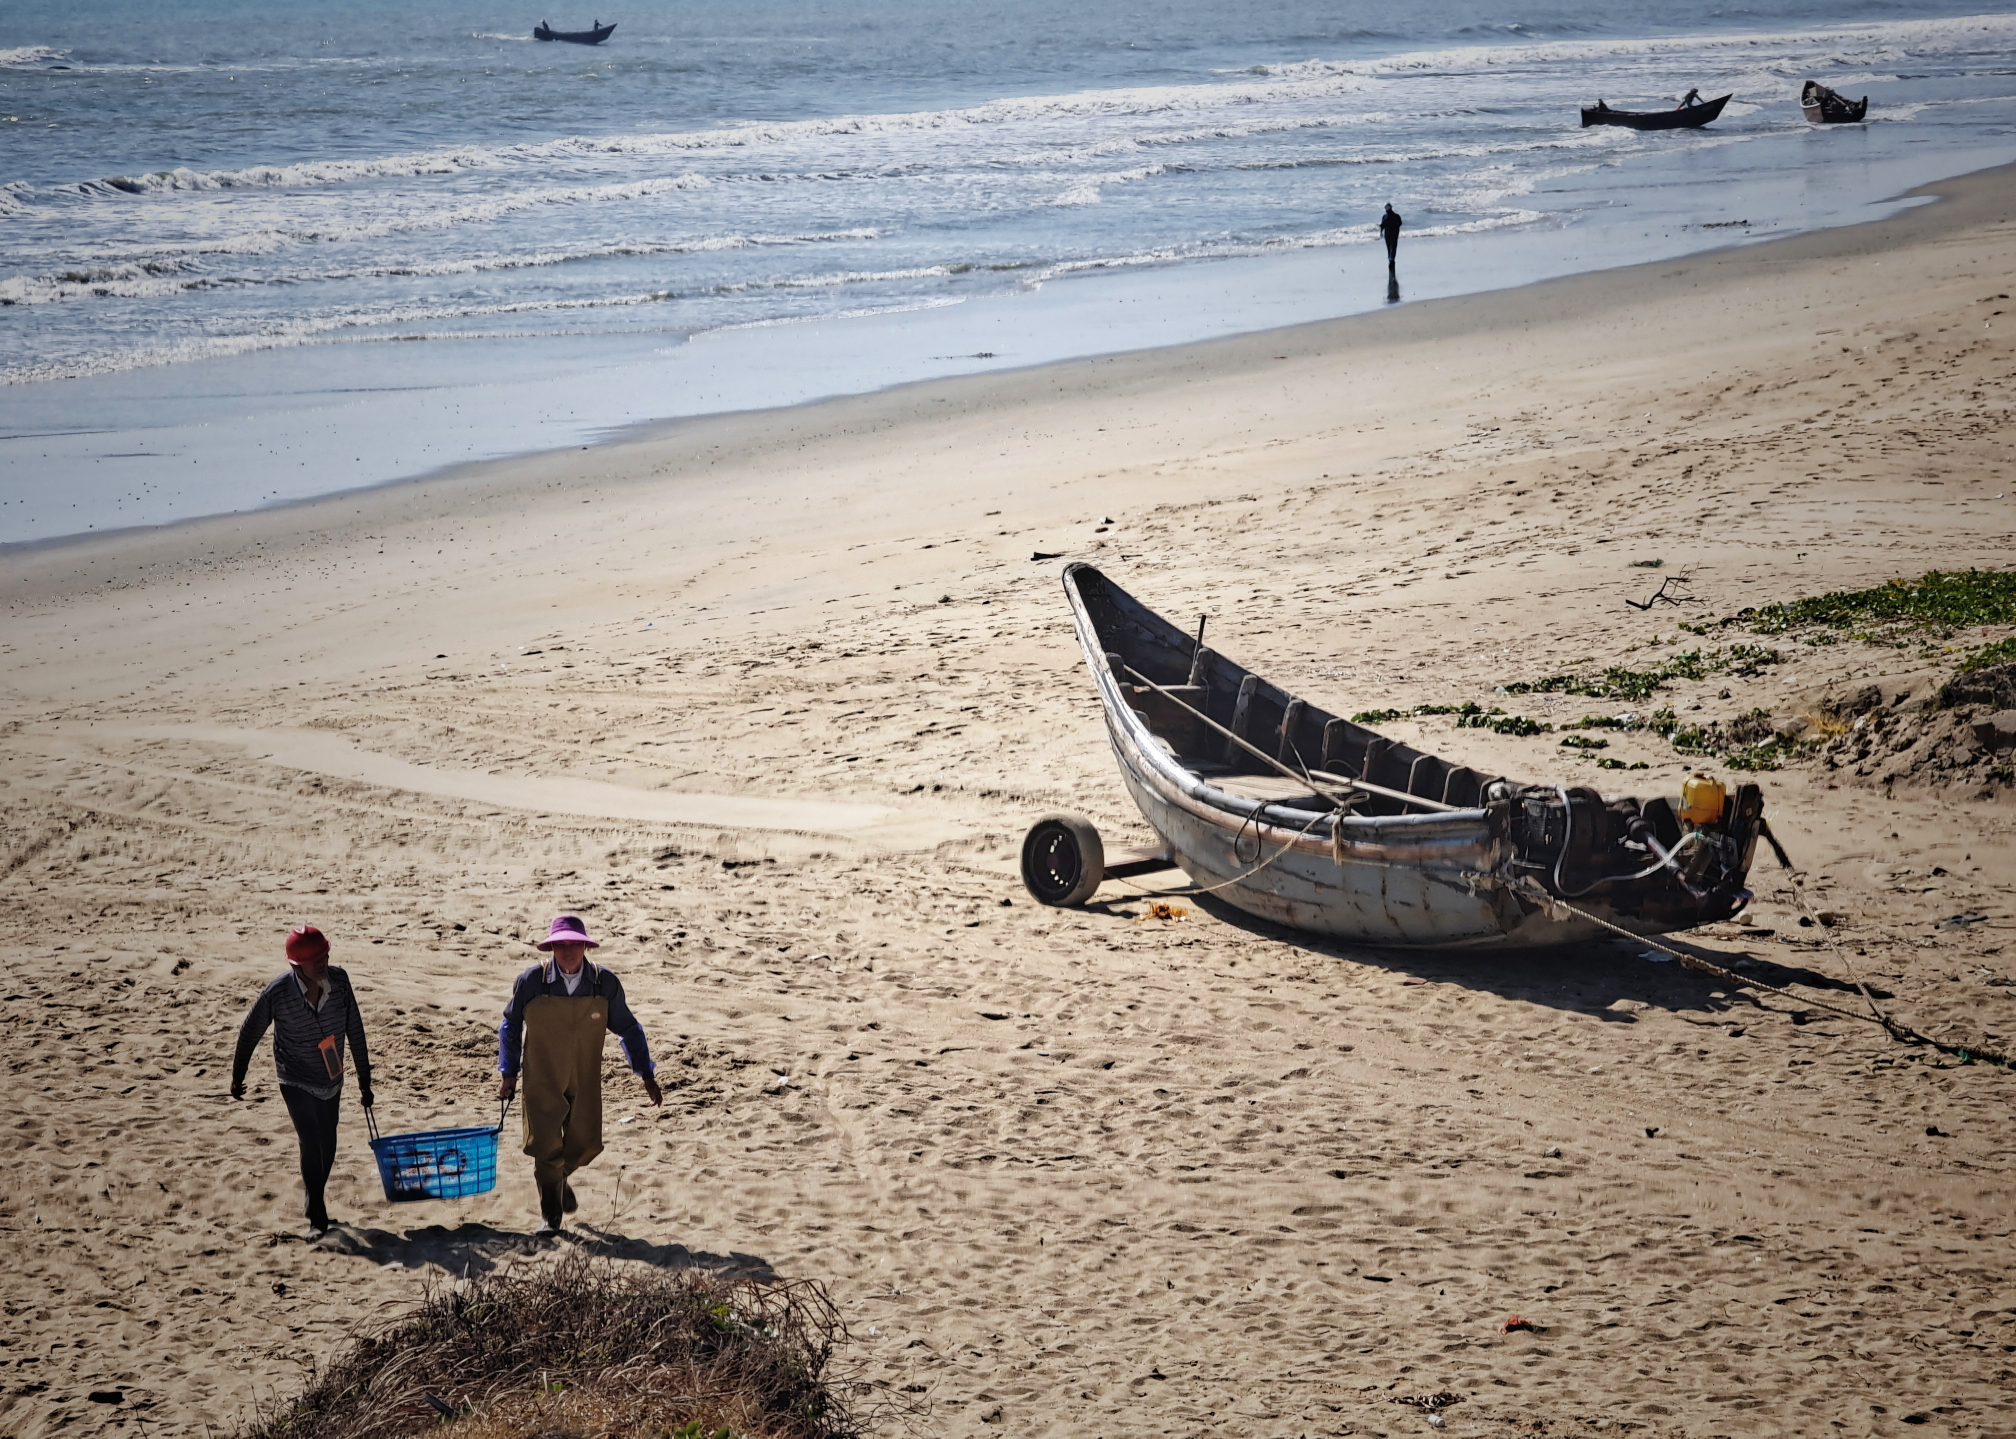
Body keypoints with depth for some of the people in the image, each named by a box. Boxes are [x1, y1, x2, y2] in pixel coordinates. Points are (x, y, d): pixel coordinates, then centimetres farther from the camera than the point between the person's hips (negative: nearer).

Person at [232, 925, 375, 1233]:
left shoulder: (339, 982, -14)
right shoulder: (277, 993, -23)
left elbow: (355, 1031, -3)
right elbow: (250, 1033, -7)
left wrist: (364, 1080, 2)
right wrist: (237, 1077, 4)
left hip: (331, 1081, 4)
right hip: (297, 1083, -4)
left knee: (327, 1147, 16)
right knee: (311, 1143, -17)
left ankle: (315, 1202, 39)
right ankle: (317, 1213, 0)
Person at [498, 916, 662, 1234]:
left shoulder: (605, 984, -10)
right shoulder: (531, 981, -13)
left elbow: (628, 1029, 4)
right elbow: (510, 1026, 3)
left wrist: (646, 1075, 3)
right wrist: (508, 1073, 5)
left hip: (585, 1081, 2)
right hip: (542, 1079, -2)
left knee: (585, 1145, 7)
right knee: (546, 1145, -4)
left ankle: (560, 1177, 42)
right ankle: (550, 1215, 13)